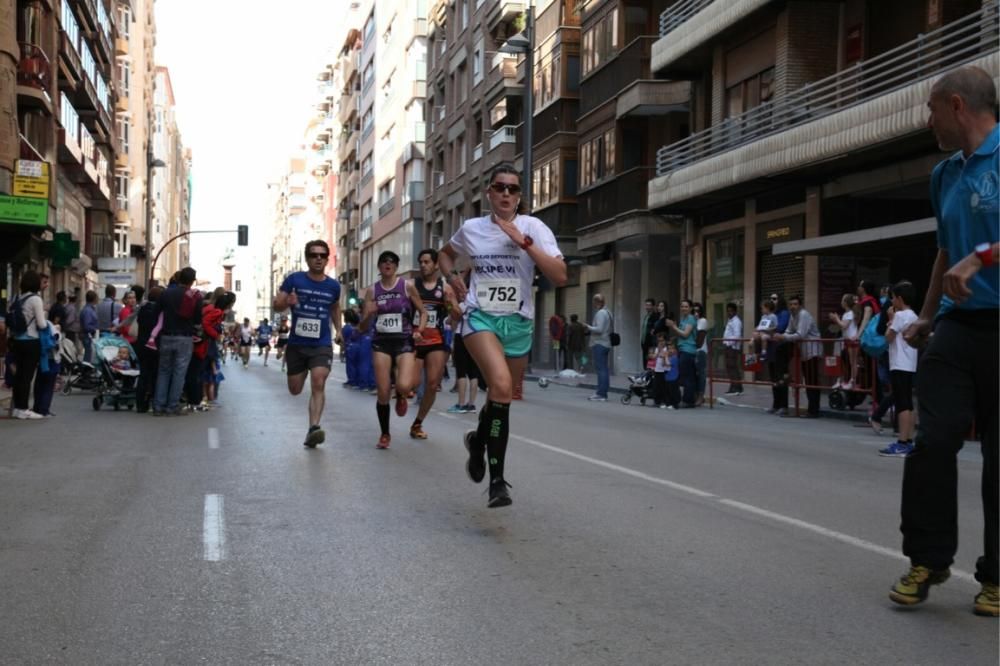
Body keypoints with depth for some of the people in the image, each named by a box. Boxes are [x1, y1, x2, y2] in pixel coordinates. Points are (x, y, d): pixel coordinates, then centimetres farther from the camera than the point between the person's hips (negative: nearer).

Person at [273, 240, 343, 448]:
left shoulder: (333, 286, 4)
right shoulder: (294, 279, -4)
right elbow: (276, 305, -6)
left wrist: (338, 330, 16)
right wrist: (287, 302, -27)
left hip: (322, 345, 0)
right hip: (296, 344, 0)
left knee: (318, 384, -21)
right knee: (295, 390, 11)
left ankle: (313, 429, -25)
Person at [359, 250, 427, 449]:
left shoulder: (407, 286, 0)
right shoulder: (372, 290, 3)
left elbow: (423, 312, 8)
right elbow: (364, 327, 5)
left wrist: (419, 331, -10)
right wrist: (369, 314, -17)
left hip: (404, 341, -1)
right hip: (381, 343, 2)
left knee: (404, 386, -23)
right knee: (382, 393, -3)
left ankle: (401, 396, 17)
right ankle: (384, 434, 17)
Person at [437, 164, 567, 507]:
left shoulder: (533, 227, -5)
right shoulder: (471, 228, 2)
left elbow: (560, 277, -17)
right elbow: (446, 253, 25)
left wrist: (525, 242, -22)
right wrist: (453, 278, 5)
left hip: (518, 322, 2)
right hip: (481, 317, -2)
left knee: (501, 397, 13)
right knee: (502, 386, -26)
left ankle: (479, 440, 49)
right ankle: (497, 479, -19)